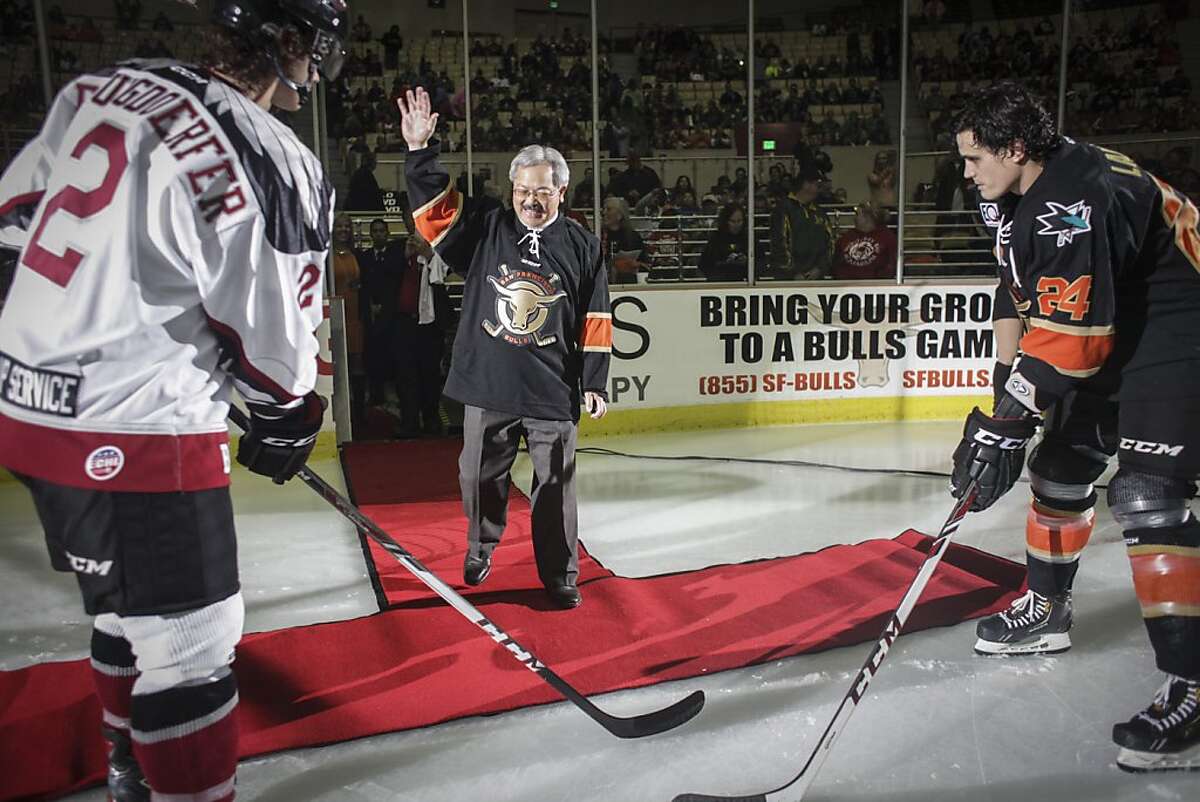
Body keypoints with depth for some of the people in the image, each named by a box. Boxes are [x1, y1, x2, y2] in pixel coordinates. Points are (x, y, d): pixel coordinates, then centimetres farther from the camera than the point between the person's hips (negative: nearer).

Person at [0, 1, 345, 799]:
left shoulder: (105, 85, 5)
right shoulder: (267, 162, -19)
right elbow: (273, 343, -12)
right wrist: (287, 427, 6)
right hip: (135, 435, -9)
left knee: (129, 603, 26)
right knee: (190, 642, 4)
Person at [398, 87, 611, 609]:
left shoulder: (581, 247, 1)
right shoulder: (484, 231, 3)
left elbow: (595, 322, 3)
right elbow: (434, 204, -5)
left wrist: (595, 383, 1)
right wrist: (420, 150, -19)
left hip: (553, 392, -1)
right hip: (488, 389, 1)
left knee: (555, 486, 5)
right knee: (481, 477, 13)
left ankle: (561, 575, 20)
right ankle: (480, 548, 39)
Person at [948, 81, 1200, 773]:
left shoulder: (1073, 199, -27)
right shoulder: (1022, 197, 6)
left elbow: (1071, 330, -33)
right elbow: (1042, 306, 15)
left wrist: (1006, 422, -31)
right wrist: (1012, 392, 11)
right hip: (1114, 335, 11)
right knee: (1062, 464, 14)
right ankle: (1048, 609, 31)